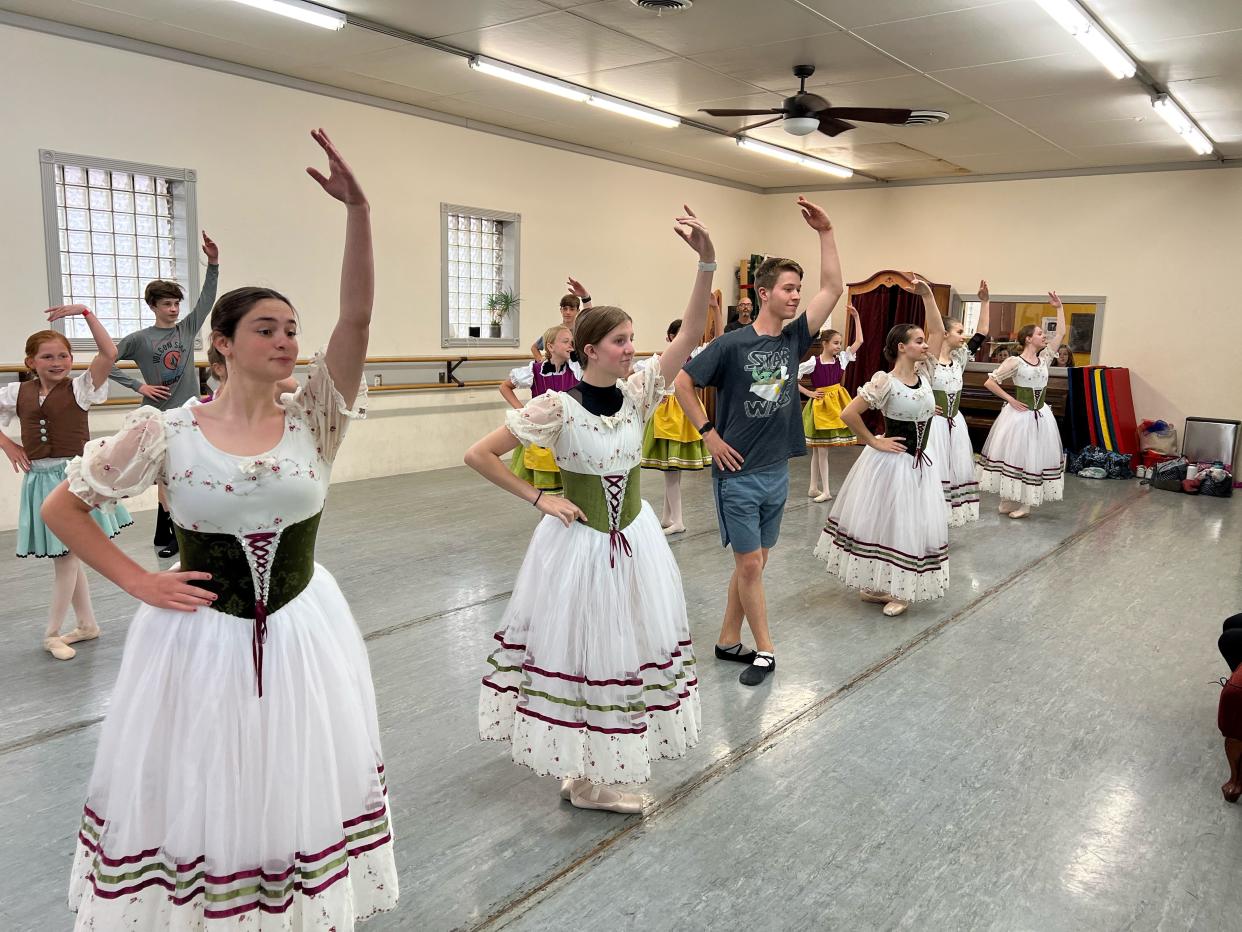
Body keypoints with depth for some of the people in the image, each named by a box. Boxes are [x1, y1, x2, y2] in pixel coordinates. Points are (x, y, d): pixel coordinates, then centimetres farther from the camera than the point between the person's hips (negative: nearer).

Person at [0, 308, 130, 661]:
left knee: (67, 557, -1)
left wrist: (85, 312, -22)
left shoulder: (80, 387, -7)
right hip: (40, 479, 4)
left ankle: (52, 633, 13)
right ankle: (87, 624, 27)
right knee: (67, 557, 14)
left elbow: (110, 354, -20)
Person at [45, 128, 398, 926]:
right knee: (196, 797, 13)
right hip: (201, 640, -1)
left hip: (303, 632, 2)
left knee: (301, 795, 17)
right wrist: (138, 581, -5)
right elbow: (61, 508, 1)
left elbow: (357, 318, -18)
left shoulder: (312, 421, -6)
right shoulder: (165, 432, -9)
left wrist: (359, 212, -27)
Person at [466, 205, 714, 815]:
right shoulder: (558, 407, -17)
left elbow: (690, 334, -14)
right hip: (579, 542, -6)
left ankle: (593, 772, 35)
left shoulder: (638, 392, -4)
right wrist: (539, 499, -12)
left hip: (633, 539, 6)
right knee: (577, 653, 7)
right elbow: (478, 455, -15)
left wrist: (707, 262, -26)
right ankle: (583, 776, 28)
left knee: (627, 649, 15)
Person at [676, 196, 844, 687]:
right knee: (749, 564, 1)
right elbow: (683, 384, -8)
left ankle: (728, 640, 26)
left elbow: (833, 288, 1)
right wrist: (710, 434, -9)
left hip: (777, 472, 6)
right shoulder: (732, 344, -12)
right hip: (738, 474, -6)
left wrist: (825, 232, -4)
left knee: (753, 563, 12)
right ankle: (764, 650, 13)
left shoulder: (793, 339, 4)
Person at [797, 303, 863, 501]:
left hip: (837, 403, 5)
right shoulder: (813, 362, -10)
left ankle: (814, 488, 18)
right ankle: (825, 490, 7)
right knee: (821, 449, 1)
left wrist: (856, 317, -1)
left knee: (819, 449, 11)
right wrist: (808, 393, -8)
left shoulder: (841, 358, 3)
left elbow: (859, 341, 2)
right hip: (820, 404, -5)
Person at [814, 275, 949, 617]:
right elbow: (848, 413, -20)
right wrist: (873, 442, -12)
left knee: (911, 527, 10)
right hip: (890, 462, -7)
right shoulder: (884, 382, -17)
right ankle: (876, 585, 19)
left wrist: (927, 294, 1)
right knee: (883, 524, 4)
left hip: (920, 463, 7)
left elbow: (938, 331, 7)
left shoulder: (924, 373, 3)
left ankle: (895, 587, 22)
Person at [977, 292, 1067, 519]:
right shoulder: (1014, 362, -9)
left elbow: (1060, 332, 9)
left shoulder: (1045, 358, 8)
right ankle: (1008, 502, 9)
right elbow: (989, 382, -11)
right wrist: (1010, 400, -10)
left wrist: (1059, 307, 7)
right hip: (1019, 415, -6)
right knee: (1014, 456, 0)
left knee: (1035, 457, 6)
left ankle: (1023, 502, 14)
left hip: (1041, 415, 6)